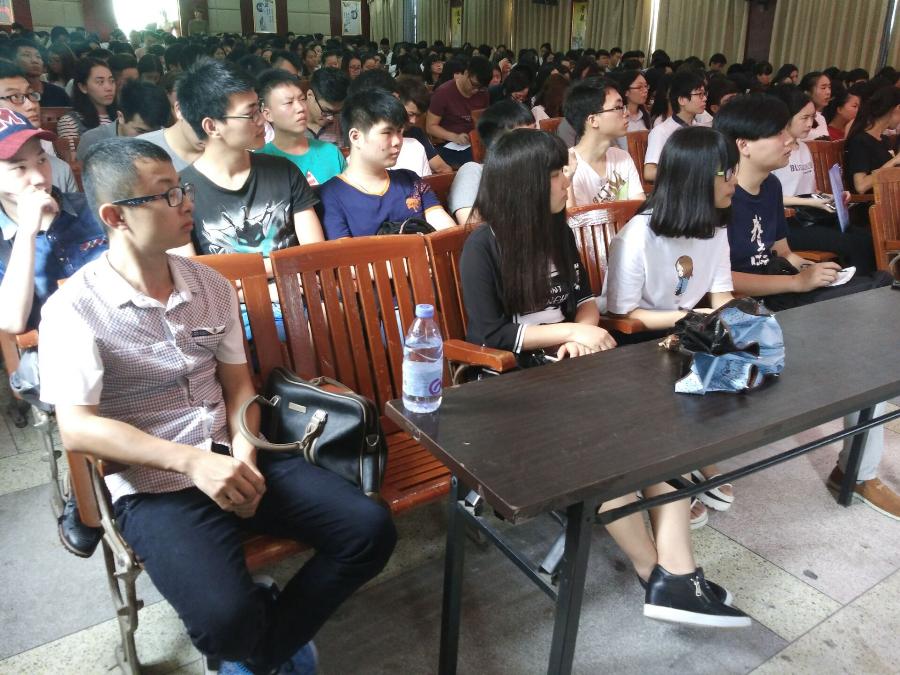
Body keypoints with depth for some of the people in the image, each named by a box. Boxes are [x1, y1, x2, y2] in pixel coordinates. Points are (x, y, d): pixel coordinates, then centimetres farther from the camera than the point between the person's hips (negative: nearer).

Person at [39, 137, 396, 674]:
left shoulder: (211, 285, 7)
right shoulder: (75, 309, -9)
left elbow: (237, 384, 8)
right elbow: (78, 428, -16)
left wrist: (244, 456, -10)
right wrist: (191, 461, -24)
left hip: (233, 458, 5)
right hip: (154, 484, -5)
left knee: (370, 529, -8)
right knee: (227, 616, -29)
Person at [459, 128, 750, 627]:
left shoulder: (558, 229, 11)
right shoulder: (484, 246, -9)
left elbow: (584, 296, 14)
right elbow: (490, 335, -13)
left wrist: (585, 331, -10)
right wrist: (570, 331, -17)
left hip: (567, 361, 6)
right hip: (511, 376, -6)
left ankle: (676, 573, -24)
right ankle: (657, 574, -9)